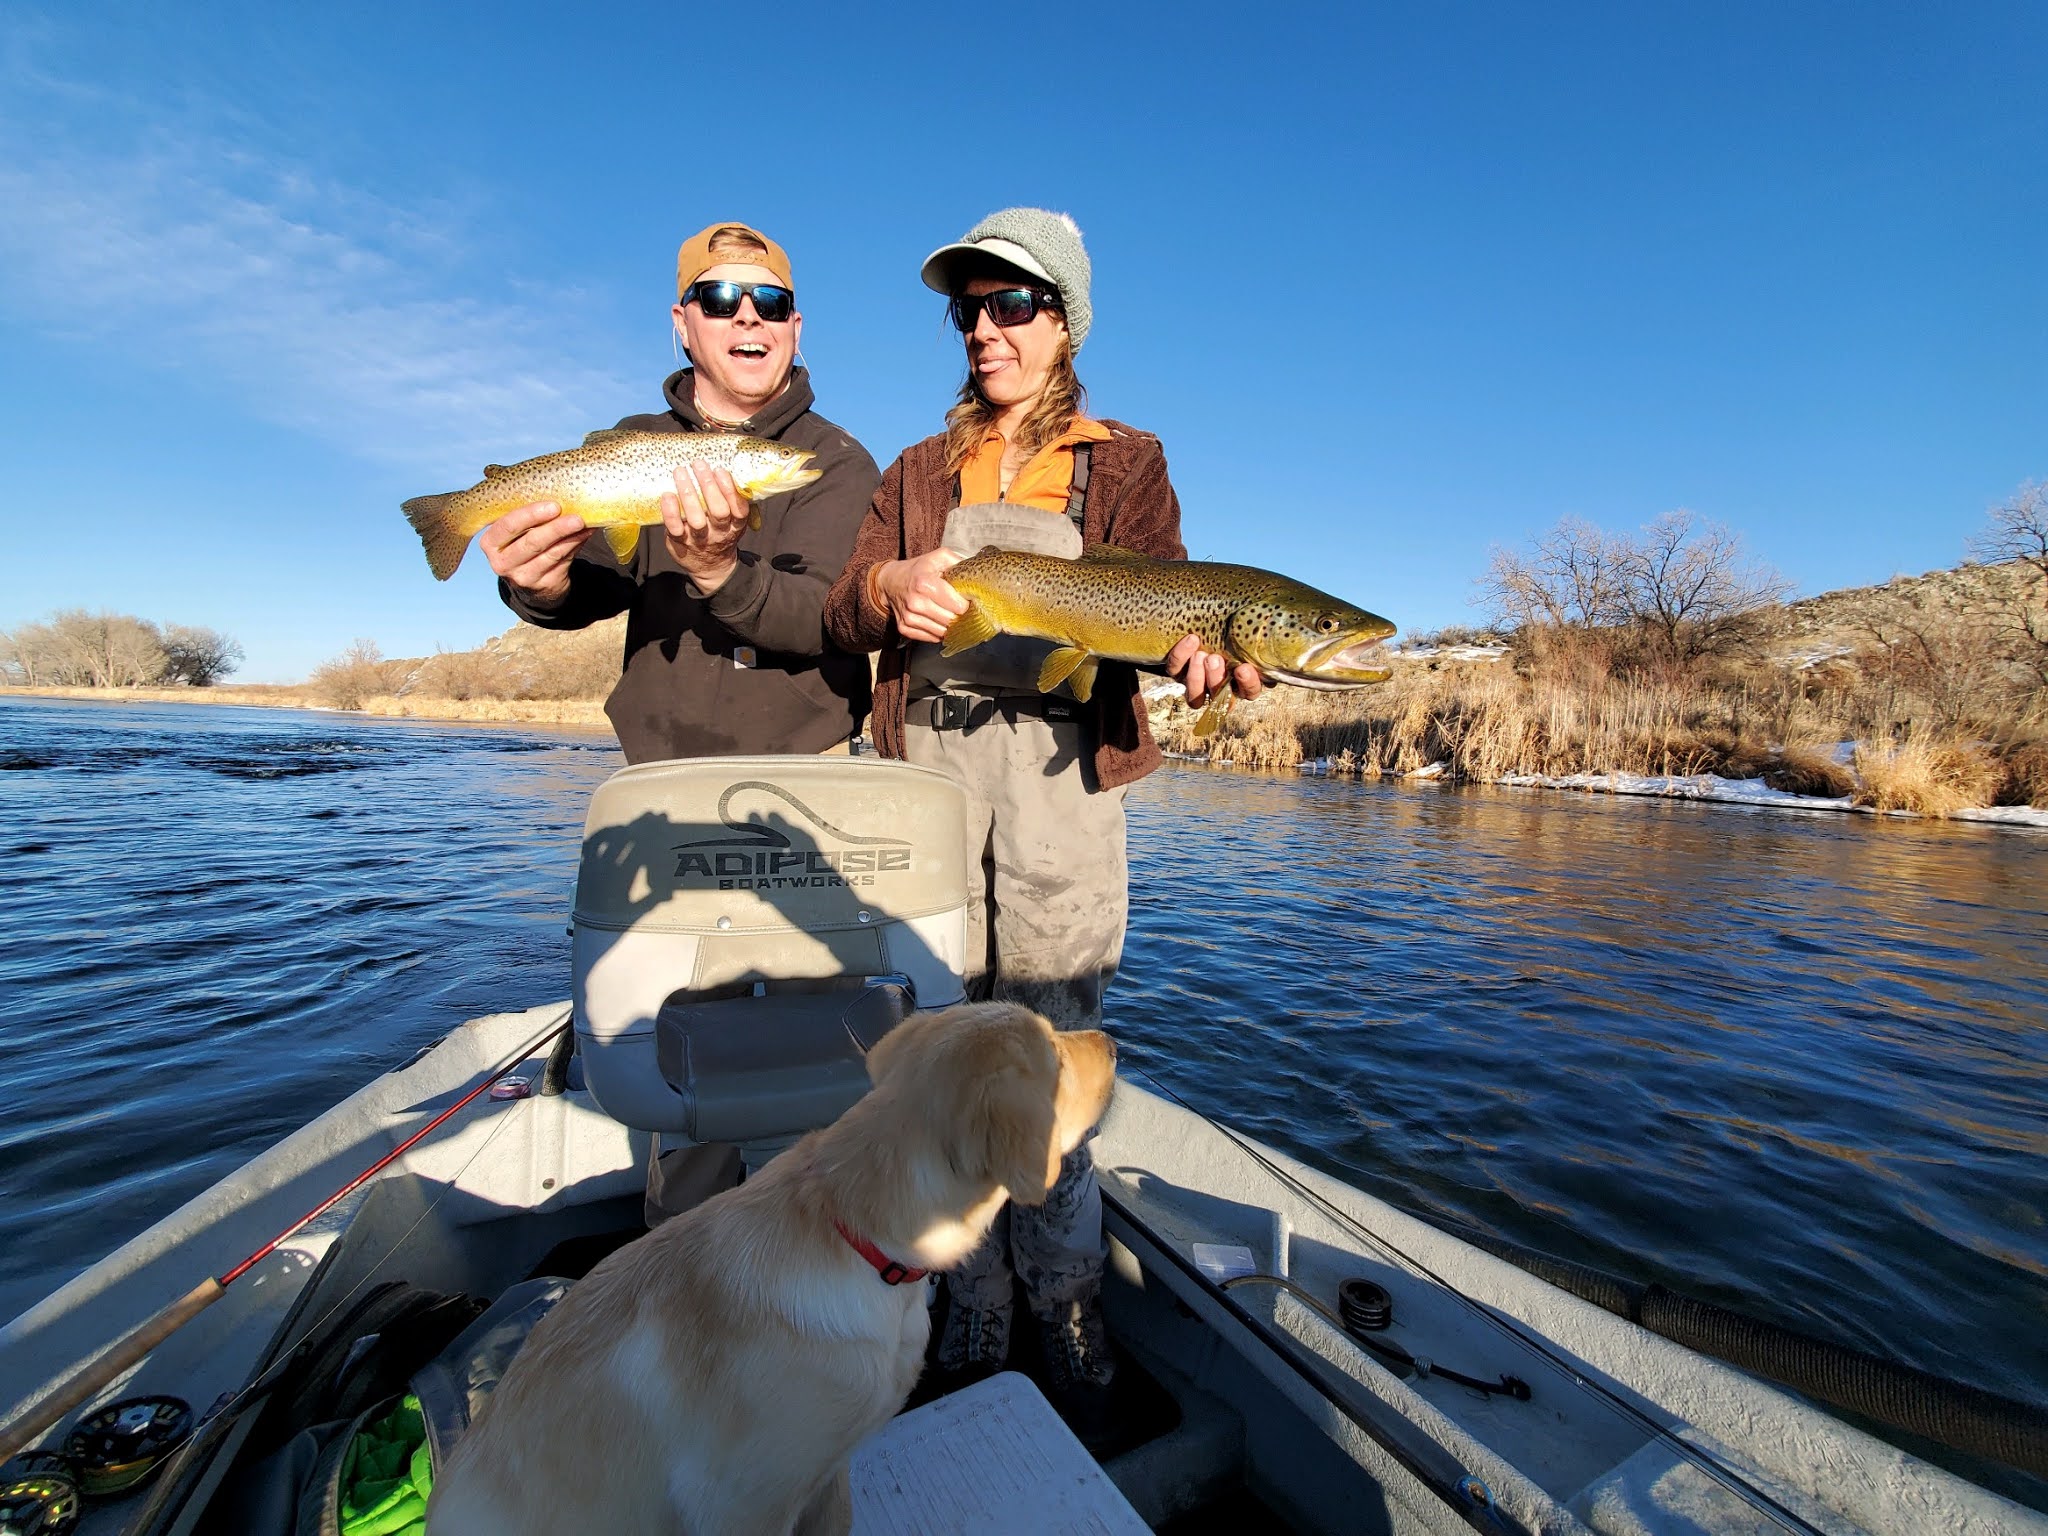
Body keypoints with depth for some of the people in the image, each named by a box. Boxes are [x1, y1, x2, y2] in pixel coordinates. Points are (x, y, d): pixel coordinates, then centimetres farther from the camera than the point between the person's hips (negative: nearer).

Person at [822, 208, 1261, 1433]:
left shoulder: (1125, 463, 16)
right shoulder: (920, 471, 22)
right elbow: (842, 615, 9)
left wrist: (1191, 647, -27)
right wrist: (888, 587, -15)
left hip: (1062, 762, -2)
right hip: (930, 759, 3)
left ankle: (1072, 1349, 16)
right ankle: (973, 1338, 19)